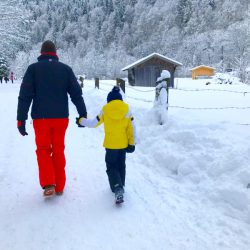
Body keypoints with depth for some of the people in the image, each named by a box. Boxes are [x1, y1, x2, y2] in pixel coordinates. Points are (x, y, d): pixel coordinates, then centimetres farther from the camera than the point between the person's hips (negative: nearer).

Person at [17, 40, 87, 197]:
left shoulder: (33, 68, 0)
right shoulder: (65, 69, 4)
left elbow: (25, 95, -6)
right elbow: (76, 93, 1)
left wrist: (21, 119, -4)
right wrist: (83, 114, 7)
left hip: (41, 118, -1)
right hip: (61, 117, 2)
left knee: (43, 150, 12)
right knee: (58, 151, 13)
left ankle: (48, 184, -3)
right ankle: (59, 186, 18)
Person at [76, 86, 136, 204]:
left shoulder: (105, 110, -6)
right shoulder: (127, 110, -3)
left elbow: (94, 123, 2)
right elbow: (131, 128, -2)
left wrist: (81, 121, 19)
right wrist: (131, 143, 6)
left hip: (110, 145, -2)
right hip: (123, 144, 2)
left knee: (111, 167, 5)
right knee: (121, 166, 19)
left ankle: (117, 189, -15)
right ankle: (120, 187, 30)